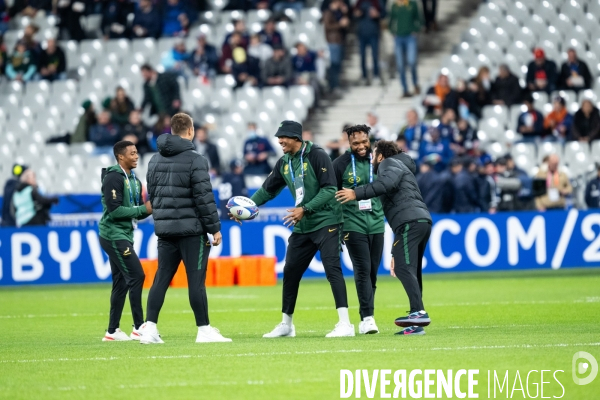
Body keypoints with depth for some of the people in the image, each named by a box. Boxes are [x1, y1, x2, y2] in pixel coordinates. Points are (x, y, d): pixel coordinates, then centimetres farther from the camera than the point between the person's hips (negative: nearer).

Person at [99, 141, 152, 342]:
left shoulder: (134, 180, 14)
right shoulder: (113, 178, -14)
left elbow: (138, 212, 16)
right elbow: (114, 210, -21)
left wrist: (151, 208, -5)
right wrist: (143, 209, -19)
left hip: (124, 235, 10)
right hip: (114, 235, -10)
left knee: (121, 283, 10)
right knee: (136, 276, -14)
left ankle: (112, 331, 15)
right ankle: (138, 328, -11)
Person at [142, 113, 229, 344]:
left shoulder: (155, 160, 11)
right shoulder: (195, 160, -10)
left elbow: (152, 195, 16)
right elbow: (204, 198, -13)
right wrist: (215, 228, -7)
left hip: (164, 230, 6)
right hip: (191, 229, -6)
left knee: (161, 278, 7)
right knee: (196, 280, -3)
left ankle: (149, 328, 0)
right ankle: (204, 331, 0)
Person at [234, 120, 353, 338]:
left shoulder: (316, 155, -12)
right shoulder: (284, 163, 9)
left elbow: (329, 189, -17)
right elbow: (268, 189, 16)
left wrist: (305, 209, -24)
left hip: (326, 222, -8)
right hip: (302, 227, 8)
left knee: (332, 268, -16)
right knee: (290, 272, 10)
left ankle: (345, 324, -18)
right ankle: (286, 324, 22)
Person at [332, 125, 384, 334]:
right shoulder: (341, 164, -4)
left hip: (376, 224, 4)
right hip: (353, 225, -4)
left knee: (373, 271, 5)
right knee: (363, 270, -14)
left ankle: (366, 318, 13)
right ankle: (367, 318, -17)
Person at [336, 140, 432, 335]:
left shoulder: (389, 163, 8)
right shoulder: (403, 169, 36)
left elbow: (388, 183, -17)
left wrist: (357, 193, -18)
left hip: (410, 221, -10)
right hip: (422, 220, 10)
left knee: (404, 269, -19)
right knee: (411, 272, 8)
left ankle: (419, 312, -33)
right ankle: (416, 324, 3)